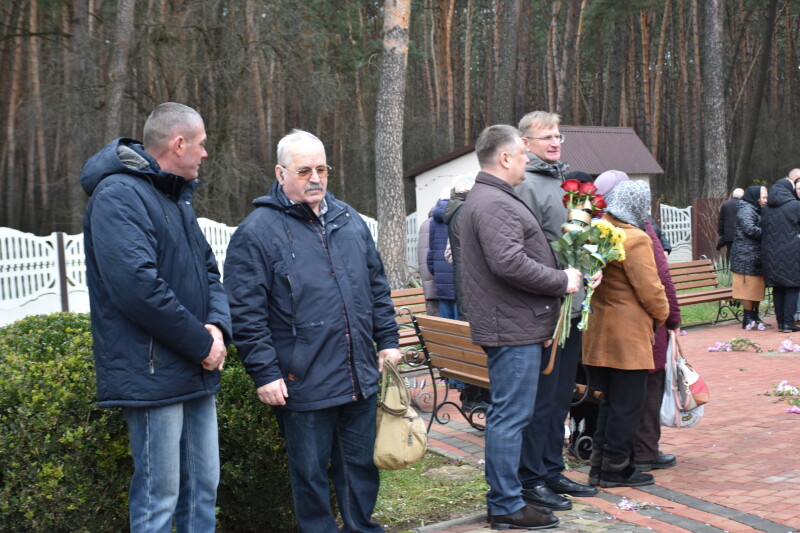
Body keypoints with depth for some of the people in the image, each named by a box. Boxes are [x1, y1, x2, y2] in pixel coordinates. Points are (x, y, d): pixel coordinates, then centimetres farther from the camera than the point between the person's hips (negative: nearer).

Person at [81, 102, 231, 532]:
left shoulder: (178, 198, 17)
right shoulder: (119, 195, -14)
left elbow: (207, 271, 16)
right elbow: (137, 286, -25)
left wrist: (218, 325, -4)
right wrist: (202, 343, -17)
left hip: (197, 372, 9)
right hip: (153, 375, -9)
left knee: (203, 488, 15)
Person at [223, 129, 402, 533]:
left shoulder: (349, 220, 11)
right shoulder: (257, 231, -8)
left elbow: (377, 286, 18)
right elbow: (245, 313, -11)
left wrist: (387, 339, 13)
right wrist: (264, 374, -14)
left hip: (360, 379, 6)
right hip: (303, 386, -5)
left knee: (361, 466, 18)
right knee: (311, 476, 9)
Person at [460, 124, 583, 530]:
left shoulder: (488, 199, 20)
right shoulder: (495, 204, -16)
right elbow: (509, 263, -27)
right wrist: (562, 281, -15)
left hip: (513, 326, 11)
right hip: (512, 329, -11)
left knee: (509, 414, 17)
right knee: (511, 416, -4)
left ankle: (506, 494, 28)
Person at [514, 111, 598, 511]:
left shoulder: (562, 180, 16)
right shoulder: (527, 185, -13)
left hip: (570, 306, 9)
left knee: (561, 396, 16)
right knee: (541, 398, -1)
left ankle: (553, 471, 28)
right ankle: (532, 480, 10)